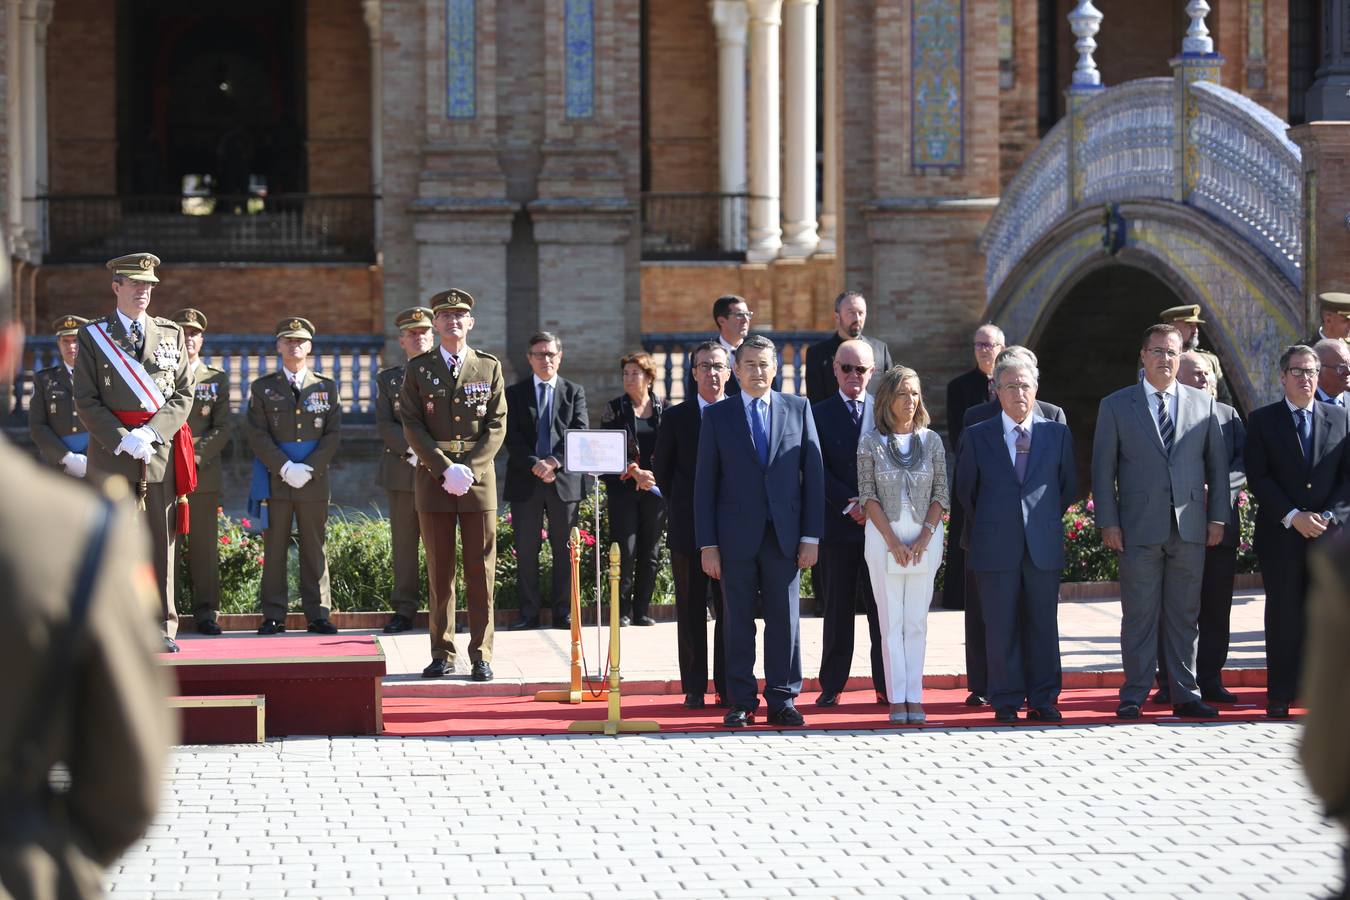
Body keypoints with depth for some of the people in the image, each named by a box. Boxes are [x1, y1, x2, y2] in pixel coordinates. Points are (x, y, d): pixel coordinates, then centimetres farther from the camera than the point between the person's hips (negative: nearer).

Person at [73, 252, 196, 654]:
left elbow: (183, 395, 8)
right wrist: (122, 438, -12)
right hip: (110, 453, -2)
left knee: (162, 542, 0)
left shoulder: (172, 334, 13)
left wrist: (151, 433, -8)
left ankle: (162, 629, 4)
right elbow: (86, 399, 0)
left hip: (161, 451, 2)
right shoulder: (93, 335, 6)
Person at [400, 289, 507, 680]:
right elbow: (412, 427, 0)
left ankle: (481, 656, 3)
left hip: (479, 480, 0)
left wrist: (469, 469, -11)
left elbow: (496, 426, 3)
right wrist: (446, 470, -11)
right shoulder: (418, 369, 6)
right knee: (439, 572, 3)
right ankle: (442, 654, 7)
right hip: (433, 480, 0)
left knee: (480, 571, -1)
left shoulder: (489, 367, 8)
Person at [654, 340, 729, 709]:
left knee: (730, 610, 2)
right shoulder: (676, 417, 4)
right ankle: (694, 688, 9)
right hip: (688, 527, 0)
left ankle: (728, 688, 7)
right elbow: (661, 469, 9)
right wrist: (681, 508, 5)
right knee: (691, 611, 5)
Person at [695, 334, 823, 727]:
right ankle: (741, 702, 8)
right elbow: (705, 483, 4)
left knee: (784, 621, 2)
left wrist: (810, 536, 0)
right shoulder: (717, 415, 5)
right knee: (739, 623, 3)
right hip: (736, 537, -1)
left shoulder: (799, 409, 8)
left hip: (784, 535, 1)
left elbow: (813, 473, 6)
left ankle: (782, 701, 9)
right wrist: (707, 544, -3)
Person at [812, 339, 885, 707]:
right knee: (837, 609, 3)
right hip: (838, 524, -1)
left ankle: (886, 685, 7)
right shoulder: (819, 413, 5)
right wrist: (849, 505, -12)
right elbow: (819, 470, -2)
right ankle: (832, 686, 8)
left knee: (883, 608, 2)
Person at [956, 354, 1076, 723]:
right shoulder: (976, 437, 4)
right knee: (1001, 628, 1)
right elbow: (965, 491, 13)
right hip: (996, 549, -1)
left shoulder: (1057, 434, 7)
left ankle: (1043, 700, 8)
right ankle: (1006, 701, 6)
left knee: (1043, 625, 3)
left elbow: (1069, 486, 15)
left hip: (1044, 546, 1)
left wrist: (1046, 520, 13)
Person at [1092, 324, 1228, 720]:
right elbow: (1103, 469, 3)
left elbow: (1217, 465, 11)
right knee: (1139, 616, 0)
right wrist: (1108, 522, -5)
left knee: (1185, 616, 7)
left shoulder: (1202, 403, 10)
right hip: (1139, 528, -2)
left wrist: (1217, 517, 4)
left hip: (1190, 526, 2)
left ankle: (1186, 695, 12)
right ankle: (1134, 696, 6)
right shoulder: (1115, 406, 4)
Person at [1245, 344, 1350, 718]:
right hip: (1281, 533, -1)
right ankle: (1280, 697, 5)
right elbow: (1258, 477, -3)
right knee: (1284, 614, 0)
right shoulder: (1262, 420, 5)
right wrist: (1293, 516, -12)